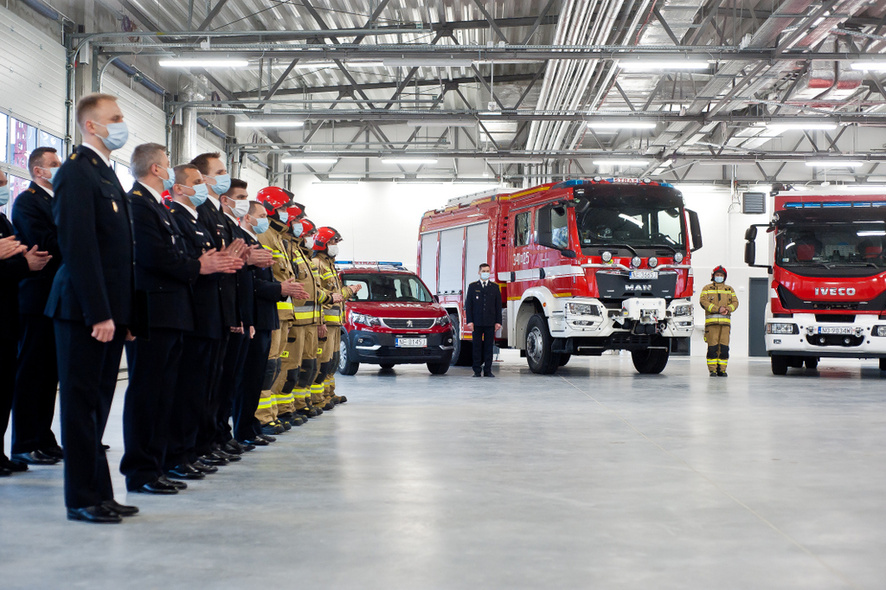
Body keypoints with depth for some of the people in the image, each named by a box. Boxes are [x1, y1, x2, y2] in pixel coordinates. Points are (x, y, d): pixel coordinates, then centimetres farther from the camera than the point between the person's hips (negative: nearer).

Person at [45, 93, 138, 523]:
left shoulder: (106, 173, 18)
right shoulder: (77, 172, -11)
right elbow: (79, 247, -18)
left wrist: (123, 313, 14)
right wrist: (99, 313, -21)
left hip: (108, 310, 9)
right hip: (84, 310, -9)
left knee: (98, 403, 13)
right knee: (82, 403, -2)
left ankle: (99, 493, 20)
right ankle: (82, 499, 6)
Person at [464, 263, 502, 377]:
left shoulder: (495, 287, 10)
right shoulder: (472, 286, 7)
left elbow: (498, 305, 8)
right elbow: (468, 305, 3)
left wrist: (498, 322, 0)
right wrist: (469, 321, -6)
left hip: (490, 323, 1)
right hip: (477, 322, -1)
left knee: (488, 347, 2)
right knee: (477, 347, 1)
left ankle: (488, 371, 6)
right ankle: (477, 371, 5)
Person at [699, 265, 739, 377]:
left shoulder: (729, 289, 19)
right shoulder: (707, 288, 9)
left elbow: (735, 302, 11)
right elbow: (703, 302, -5)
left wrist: (728, 309, -11)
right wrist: (718, 309, -15)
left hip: (725, 322, 3)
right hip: (711, 321, -3)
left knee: (724, 347, -1)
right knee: (712, 346, -7)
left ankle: (722, 369, 5)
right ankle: (712, 370, -3)